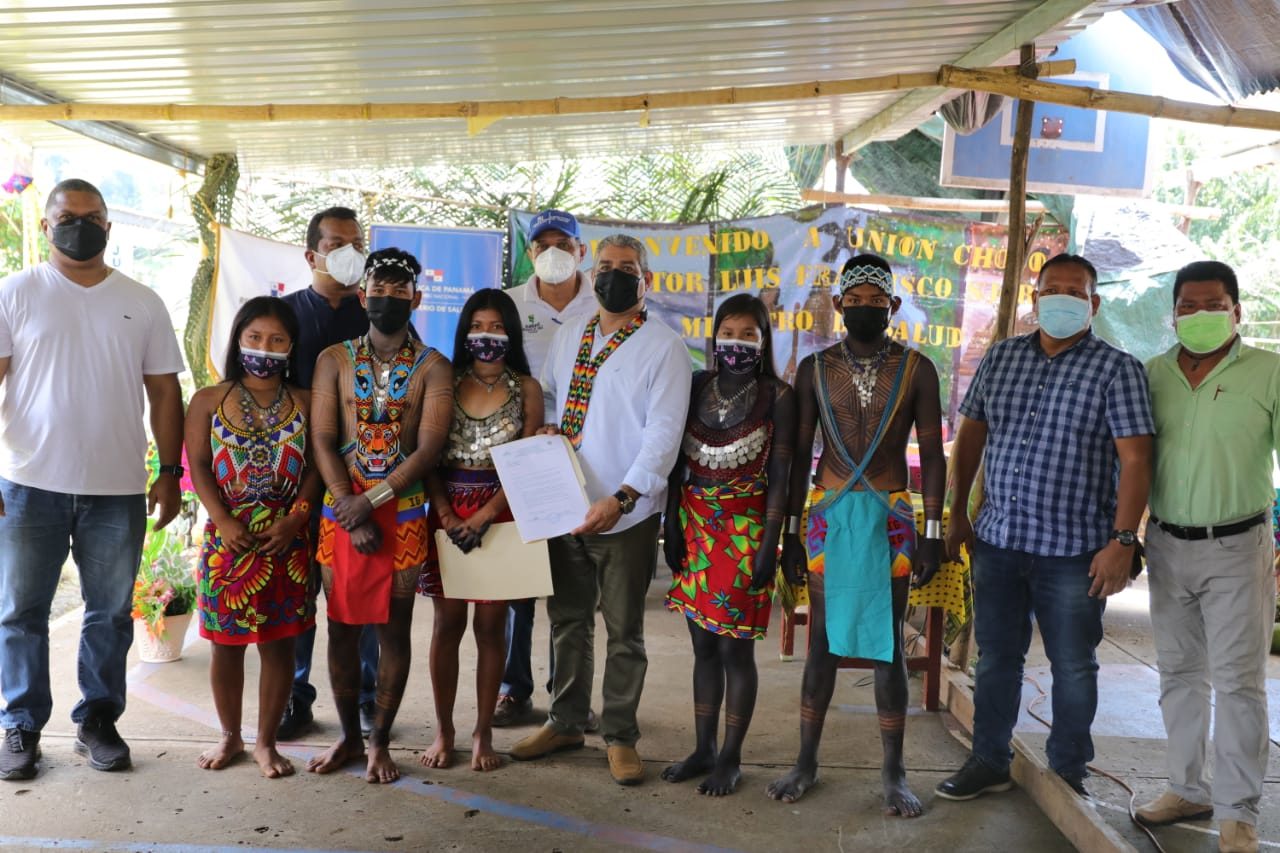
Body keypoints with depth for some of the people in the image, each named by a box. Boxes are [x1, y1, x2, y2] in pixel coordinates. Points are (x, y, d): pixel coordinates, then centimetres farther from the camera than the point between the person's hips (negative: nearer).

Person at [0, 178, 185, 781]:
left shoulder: (142, 303, 8)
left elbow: (165, 392, 8)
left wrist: (170, 472, 2)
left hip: (118, 489, 1)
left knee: (110, 614, 9)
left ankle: (98, 721, 23)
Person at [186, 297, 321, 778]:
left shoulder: (305, 404, 4)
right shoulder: (209, 402, 5)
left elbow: (315, 468, 1)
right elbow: (199, 466, -1)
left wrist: (295, 519, -12)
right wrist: (223, 522, -13)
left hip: (286, 540, 0)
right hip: (228, 538, 0)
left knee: (279, 641, 4)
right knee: (226, 642, 9)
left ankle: (266, 742, 19)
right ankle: (229, 736, 27)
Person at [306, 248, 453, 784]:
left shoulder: (433, 368, 0)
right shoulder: (335, 360, 5)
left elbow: (428, 448, -10)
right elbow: (323, 441, -2)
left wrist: (368, 502, -17)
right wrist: (351, 513, -12)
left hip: (403, 514, -1)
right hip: (341, 510, 2)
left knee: (394, 627, 4)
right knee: (341, 624, 8)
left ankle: (380, 741, 18)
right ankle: (348, 735, 25)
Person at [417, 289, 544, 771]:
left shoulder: (525, 388, 2)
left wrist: (484, 515, -15)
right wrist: (446, 514, -11)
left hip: (502, 516, -1)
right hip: (447, 515, 1)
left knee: (491, 624, 5)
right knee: (447, 622, 4)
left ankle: (483, 734, 16)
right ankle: (443, 731, 16)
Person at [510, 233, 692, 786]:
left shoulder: (664, 346, -6)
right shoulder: (568, 337, 13)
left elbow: (663, 429, -13)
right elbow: (546, 394, 23)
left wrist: (622, 498, -22)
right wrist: (543, 429, -2)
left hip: (624, 513, -5)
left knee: (624, 631, 6)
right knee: (567, 620, 16)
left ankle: (620, 735, 21)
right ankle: (566, 722, 31)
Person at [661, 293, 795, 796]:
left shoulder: (776, 396, -5)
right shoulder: (697, 387, 5)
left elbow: (779, 476, -7)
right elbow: (678, 462, 8)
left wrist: (768, 545, -11)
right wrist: (672, 524, 2)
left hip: (745, 532, -4)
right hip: (696, 527, 4)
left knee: (735, 647, 2)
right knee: (703, 645, 12)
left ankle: (730, 758, 16)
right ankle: (703, 749, 24)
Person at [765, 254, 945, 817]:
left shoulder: (916, 369, 1)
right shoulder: (815, 368, 4)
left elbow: (932, 455, 2)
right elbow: (799, 454, 6)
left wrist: (933, 532, -4)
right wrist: (792, 532, 4)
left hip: (892, 517, -1)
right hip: (828, 514, 1)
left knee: (887, 643, 5)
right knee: (824, 640, 7)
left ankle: (894, 771, 17)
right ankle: (807, 761, 20)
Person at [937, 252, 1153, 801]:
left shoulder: (1117, 369, -6)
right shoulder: (1000, 358, 7)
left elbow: (1135, 459, -11)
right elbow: (971, 435, 14)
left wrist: (1122, 540, -17)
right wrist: (958, 514, 12)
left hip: (1073, 549, -4)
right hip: (996, 540, 4)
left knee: (1073, 667, 9)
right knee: (996, 658, 14)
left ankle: (1068, 771, 28)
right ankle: (989, 762, 29)